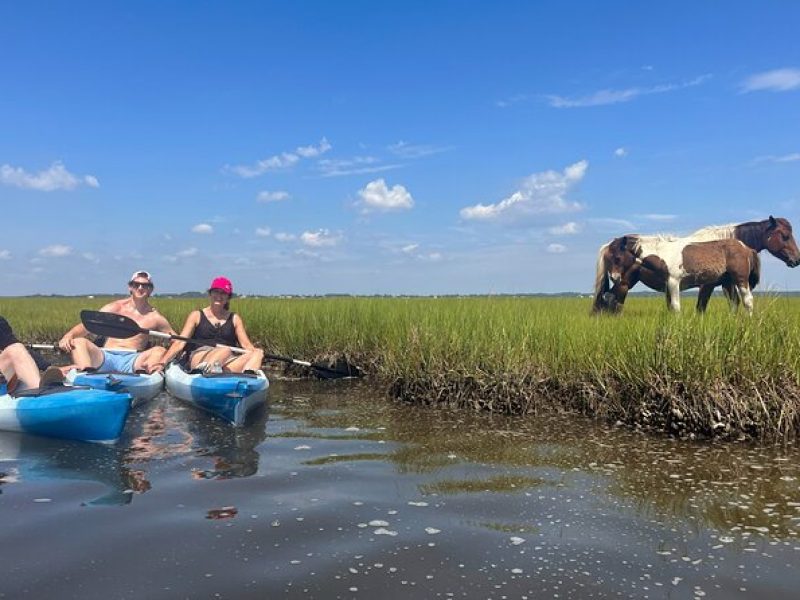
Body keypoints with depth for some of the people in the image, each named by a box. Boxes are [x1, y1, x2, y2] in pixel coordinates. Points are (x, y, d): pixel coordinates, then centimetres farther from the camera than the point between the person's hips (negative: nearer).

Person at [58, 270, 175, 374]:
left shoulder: (155, 317, 13)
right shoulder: (115, 308, 13)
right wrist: (68, 335, -17)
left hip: (132, 360, -1)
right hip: (104, 357, 1)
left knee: (160, 351, -27)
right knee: (78, 342, -23)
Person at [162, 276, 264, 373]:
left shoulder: (234, 319, 20)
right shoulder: (196, 316, 14)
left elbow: (246, 344, 10)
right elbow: (180, 343, 6)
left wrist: (254, 350, -13)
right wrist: (163, 362, -8)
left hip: (226, 365, 3)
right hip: (199, 359, -3)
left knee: (258, 354, -27)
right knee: (226, 350, -36)